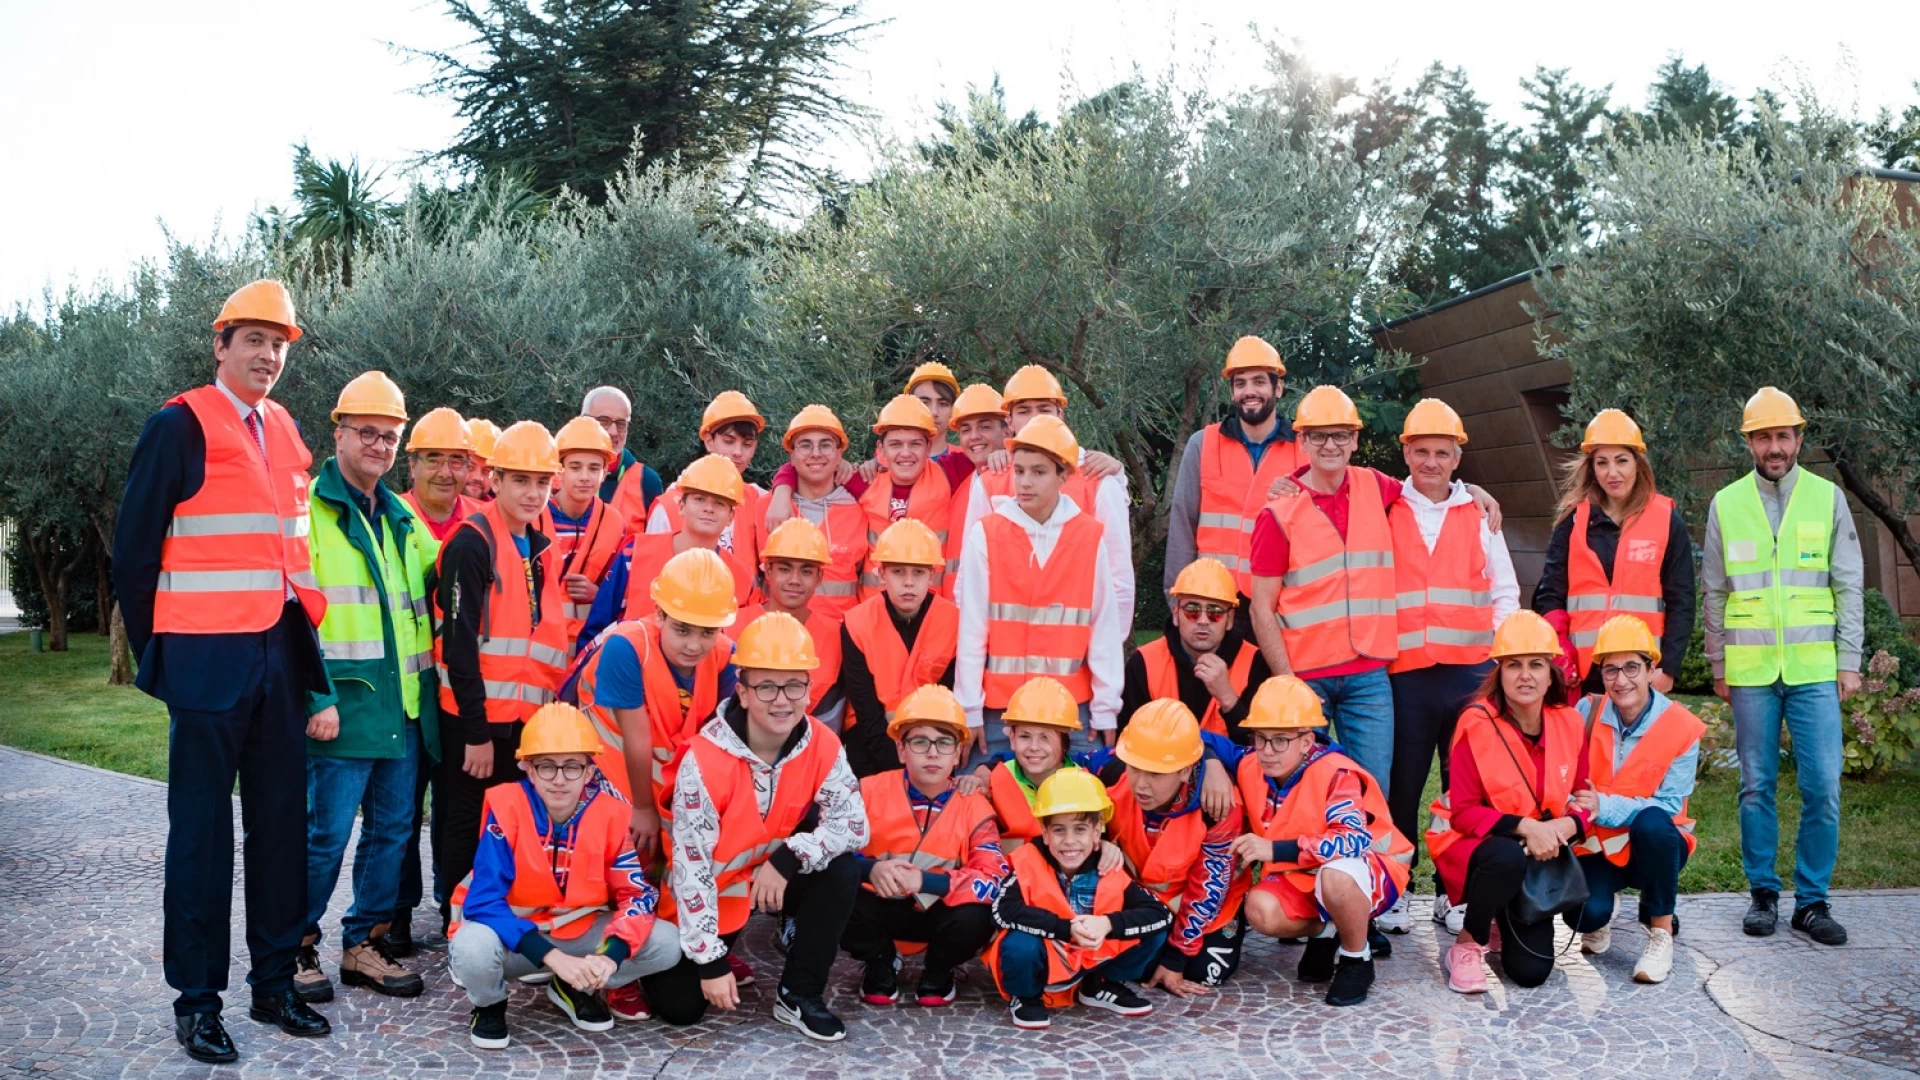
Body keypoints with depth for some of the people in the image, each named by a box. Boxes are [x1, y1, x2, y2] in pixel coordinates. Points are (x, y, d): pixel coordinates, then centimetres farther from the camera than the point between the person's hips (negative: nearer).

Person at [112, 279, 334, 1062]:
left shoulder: (286, 433, 12)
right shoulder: (179, 427, -6)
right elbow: (135, 548, -5)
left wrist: (302, 644, 12)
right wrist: (153, 655, -4)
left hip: (281, 659, 6)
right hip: (208, 662, -6)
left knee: (280, 823, 10)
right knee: (203, 830, 1)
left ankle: (275, 982, 20)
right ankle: (196, 998, 10)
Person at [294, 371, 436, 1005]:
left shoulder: (402, 520, 18)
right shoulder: (310, 509, -5)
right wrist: (317, 697, -18)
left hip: (404, 706, 7)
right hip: (342, 707, -7)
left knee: (392, 829, 10)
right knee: (326, 833, -5)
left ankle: (365, 945, 20)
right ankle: (297, 948, 10)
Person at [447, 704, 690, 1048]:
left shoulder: (610, 813, -13)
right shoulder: (507, 808, -22)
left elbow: (638, 892, -10)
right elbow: (482, 901, -26)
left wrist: (612, 953, -31)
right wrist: (554, 957, -35)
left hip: (580, 932, 3)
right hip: (512, 933, -3)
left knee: (667, 944, -16)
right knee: (473, 946, -37)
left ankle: (577, 989, 11)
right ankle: (489, 1003, 1)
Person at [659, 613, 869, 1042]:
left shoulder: (821, 745, -16)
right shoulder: (706, 759, -28)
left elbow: (854, 824, -17)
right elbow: (691, 864, -25)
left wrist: (788, 859, -31)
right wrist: (711, 960, -24)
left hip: (778, 876, 3)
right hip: (712, 889, -2)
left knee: (842, 869, -25)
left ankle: (800, 995, -8)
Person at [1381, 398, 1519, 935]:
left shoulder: (1480, 514, 12)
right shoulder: (1383, 512, 7)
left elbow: (1505, 592, 14)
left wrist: (1497, 648, 4)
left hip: (1469, 670, 1)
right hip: (1402, 673, -1)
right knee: (1401, 787, 1)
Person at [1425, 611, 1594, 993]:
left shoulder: (1569, 723, -4)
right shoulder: (1476, 724, -18)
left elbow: (1582, 800, 1)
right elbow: (1462, 812, -17)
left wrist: (1566, 825, -22)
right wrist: (1524, 827, -30)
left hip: (1542, 849, 4)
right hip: (1471, 844, -4)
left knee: (1531, 972, -8)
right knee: (1508, 858, -41)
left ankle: (1503, 927, 30)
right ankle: (1468, 942, -12)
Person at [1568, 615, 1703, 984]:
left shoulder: (1681, 727, -12)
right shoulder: (1587, 712, -5)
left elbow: (1668, 807, -17)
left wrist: (1605, 807, -30)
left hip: (1654, 847, -1)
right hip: (1595, 846, 1)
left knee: (1652, 822, -37)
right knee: (1584, 914, -29)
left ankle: (1661, 933, -16)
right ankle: (1598, 920, 13)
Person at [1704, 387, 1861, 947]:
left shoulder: (1827, 498, 4)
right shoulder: (1726, 504, 6)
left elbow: (1849, 585, 5)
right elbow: (1714, 592, 10)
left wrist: (1849, 662, 0)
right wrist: (1719, 666, 8)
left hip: (1815, 670, 0)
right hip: (1751, 672, 1)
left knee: (1823, 787, -4)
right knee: (1757, 786, 6)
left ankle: (1812, 900, 7)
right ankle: (1763, 894, 16)